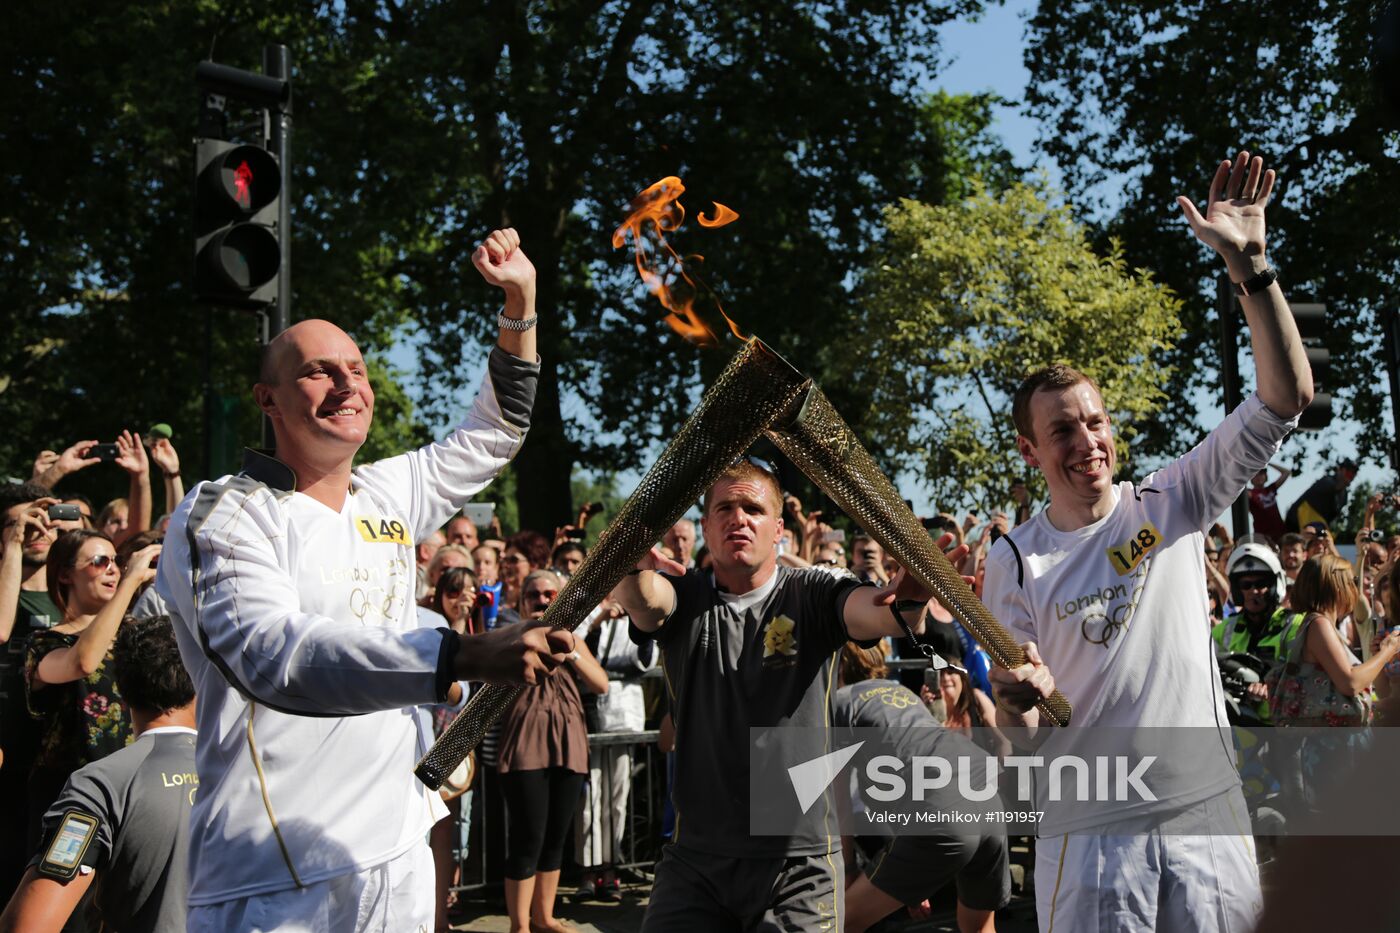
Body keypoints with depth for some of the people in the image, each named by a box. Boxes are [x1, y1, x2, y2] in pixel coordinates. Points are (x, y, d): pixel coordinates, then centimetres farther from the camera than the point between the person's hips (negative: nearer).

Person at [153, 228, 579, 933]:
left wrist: (521, 300, 14)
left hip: (401, 852, 6)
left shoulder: (386, 497, 9)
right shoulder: (218, 514, -11)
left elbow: (493, 434, 24)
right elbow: (274, 655, -28)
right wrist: (467, 657, -39)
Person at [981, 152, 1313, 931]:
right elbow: (1019, 736, 1)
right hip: (1089, 832, -1)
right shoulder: (1015, 562, -2)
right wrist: (1019, 703, -24)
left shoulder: (1173, 504, 1)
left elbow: (1287, 396, -6)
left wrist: (1249, 262, -14)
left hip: (1207, 814, 2)